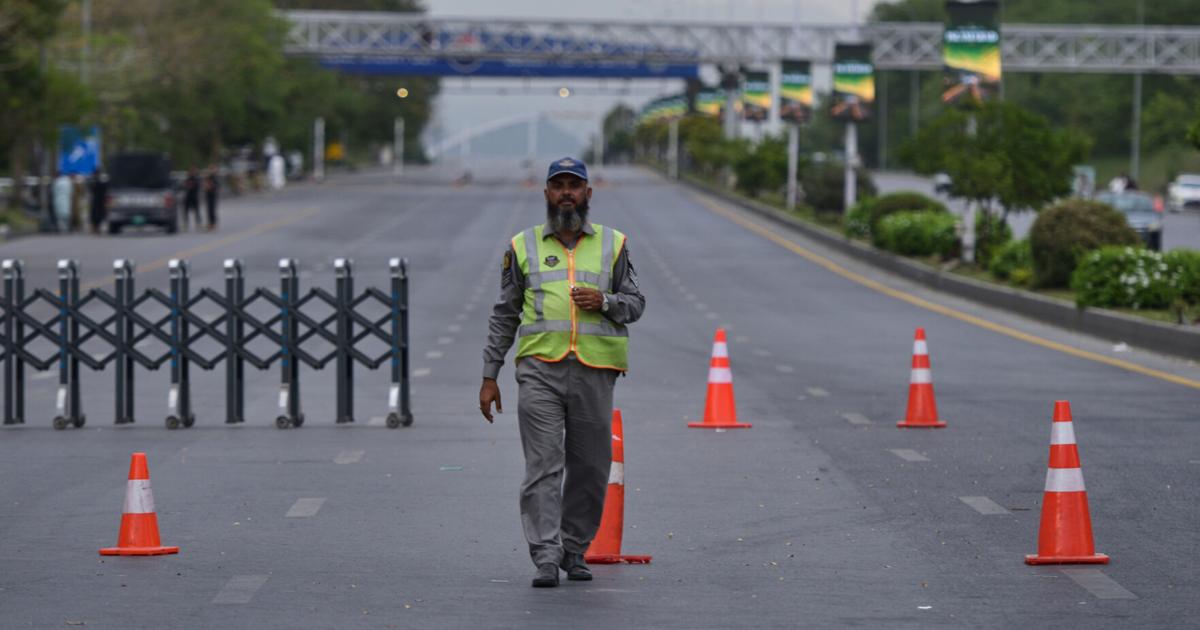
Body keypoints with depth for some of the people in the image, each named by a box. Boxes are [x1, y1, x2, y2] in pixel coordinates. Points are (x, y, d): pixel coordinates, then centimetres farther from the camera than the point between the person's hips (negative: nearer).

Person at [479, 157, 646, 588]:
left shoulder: (612, 244, 12)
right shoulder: (524, 246, 11)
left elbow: (635, 303, 13)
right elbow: (504, 314, 12)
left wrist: (606, 302, -10)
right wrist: (490, 376, 8)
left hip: (594, 371, 1)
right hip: (539, 370, -1)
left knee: (589, 468, 5)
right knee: (542, 467, -9)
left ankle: (574, 551, 20)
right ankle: (545, 559, -12)